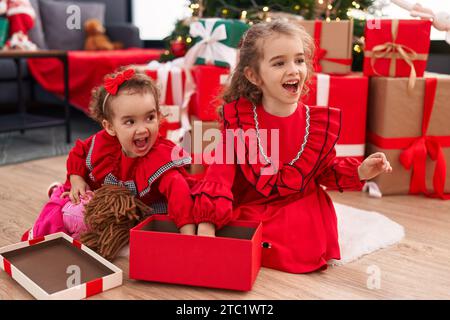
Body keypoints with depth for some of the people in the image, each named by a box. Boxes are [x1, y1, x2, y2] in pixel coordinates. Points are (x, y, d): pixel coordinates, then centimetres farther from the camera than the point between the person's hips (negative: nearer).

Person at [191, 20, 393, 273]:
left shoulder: (321, 121, -4)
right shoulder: (238, 116, -9)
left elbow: (326, 170, 12)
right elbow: (222, 172, -15)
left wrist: (358, 172, -6)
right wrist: (207, 221, -27)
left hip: (300, 215, 2)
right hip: (246, 212, -1)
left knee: (307, 254, -22)